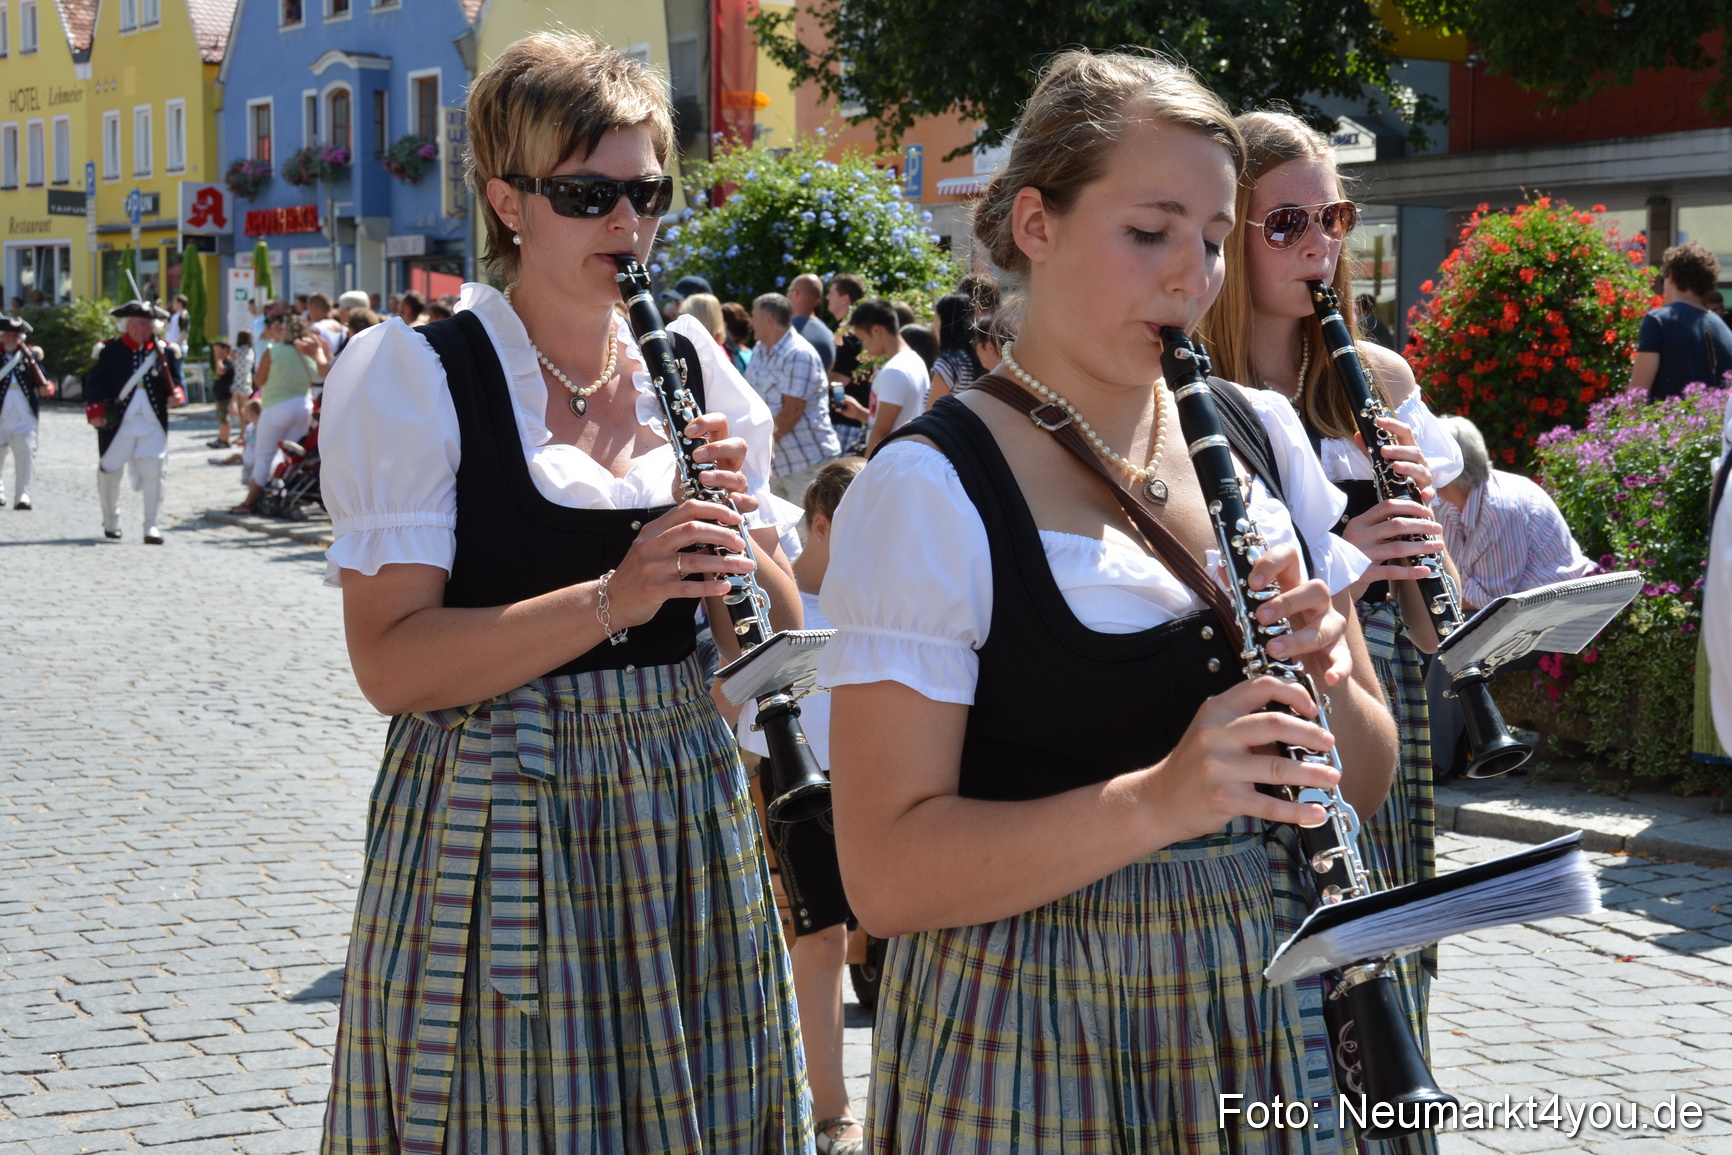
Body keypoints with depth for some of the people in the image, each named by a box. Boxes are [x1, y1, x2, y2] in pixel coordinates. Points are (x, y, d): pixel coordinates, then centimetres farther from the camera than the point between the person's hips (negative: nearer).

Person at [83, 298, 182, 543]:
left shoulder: (165, 352, 6)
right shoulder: (110, 351, 0)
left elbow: (174, 382, 9)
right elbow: (95, 382, -2)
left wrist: (175, 394, -14)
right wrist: (95, 411, -15)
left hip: (153, 424, 1)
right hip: (117, 423, -1)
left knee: (152, 473, -7)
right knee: (109, 472, 7)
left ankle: (151, 526, 0)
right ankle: (111, 522, 26)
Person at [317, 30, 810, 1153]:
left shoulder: (695, 366, 7)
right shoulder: (414, 377, -7)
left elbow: (779, 639, 9)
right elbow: (390, 662, -15)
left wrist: (733, 540, -11)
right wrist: (613, 599, -25)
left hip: (688, 818, 4)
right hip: (496, 837, -4)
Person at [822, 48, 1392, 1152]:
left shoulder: (1263, 439, 5)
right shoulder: (928, 490, -13)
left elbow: (1367, 782, 8)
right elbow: (887, 873, -19)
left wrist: (1323, 681, -14)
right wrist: (1157, 800, -31)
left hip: (1268, 1010, 5)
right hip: (1037, 1051, -5)